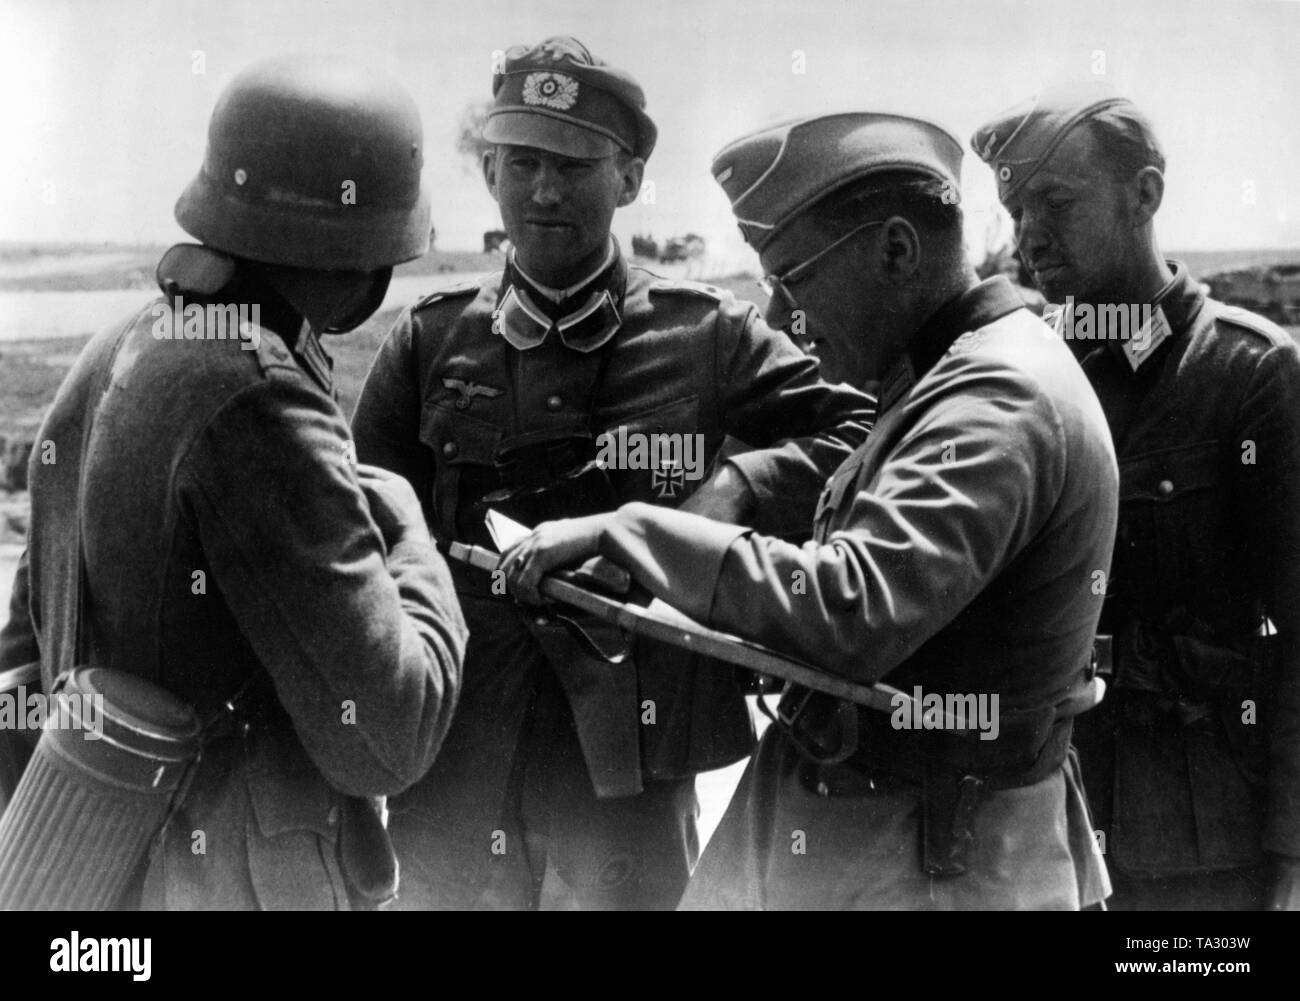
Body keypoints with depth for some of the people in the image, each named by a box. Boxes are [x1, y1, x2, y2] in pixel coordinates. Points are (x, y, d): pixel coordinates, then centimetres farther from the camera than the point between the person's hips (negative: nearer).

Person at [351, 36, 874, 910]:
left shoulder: (707, 335, 0)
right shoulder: (430, 340, 5)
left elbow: (864, 435, 1)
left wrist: (741, 485, -16)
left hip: (629, 764, -1)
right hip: (453, 763, 2)